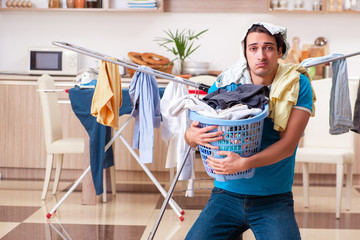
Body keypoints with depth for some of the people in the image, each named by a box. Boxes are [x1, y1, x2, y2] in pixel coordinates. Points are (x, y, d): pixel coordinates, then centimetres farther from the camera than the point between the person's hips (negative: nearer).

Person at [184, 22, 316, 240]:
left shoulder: (297, 85, -4)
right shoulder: (226, 84, 1)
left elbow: (288, 144, -12)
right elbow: (191, 133, 4)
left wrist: (244, 163, -27)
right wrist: (192, 136, -21)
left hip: (274, 198, -2)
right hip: (227, 193, 2)